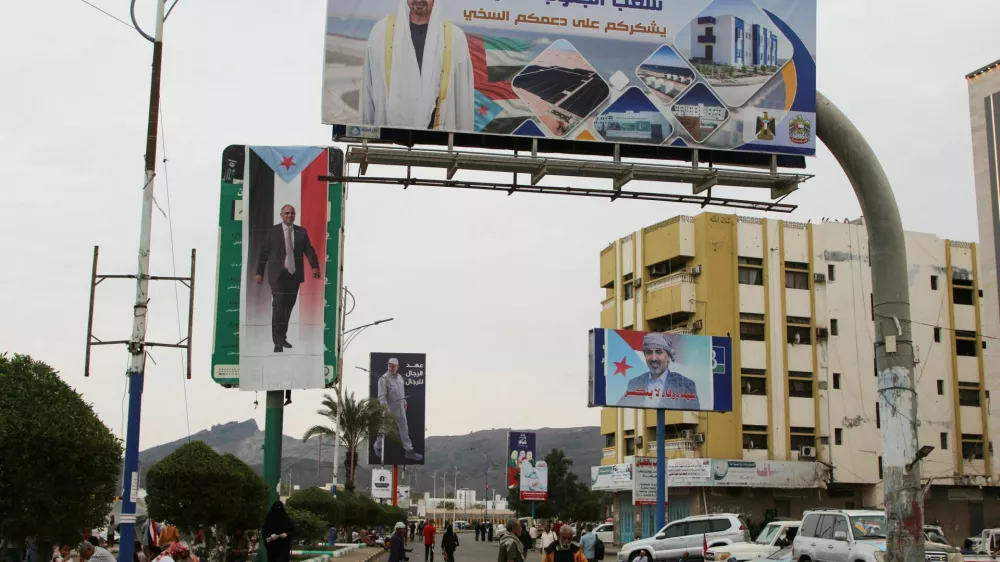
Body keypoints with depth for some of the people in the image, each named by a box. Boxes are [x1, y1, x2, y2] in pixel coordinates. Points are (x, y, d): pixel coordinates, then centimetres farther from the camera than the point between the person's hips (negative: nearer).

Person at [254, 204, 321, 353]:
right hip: (278, 275, -3)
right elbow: (264, 252, 2)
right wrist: (259, 272, -2)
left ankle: (282, 337, 21)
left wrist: (315, 266, -17)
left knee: (288, 306, 8)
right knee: (278, 306, -10)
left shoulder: (301, 232, 8)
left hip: (294, 274, 3)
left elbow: (309, 250, -1)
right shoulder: (272, 231, 2)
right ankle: (277, 341, -8)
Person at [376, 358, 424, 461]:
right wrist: (386, 409, -28)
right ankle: (378, 447, 31)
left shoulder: (400, 377, 7)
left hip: (400, 409, 6)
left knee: (404, 429, 4)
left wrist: (404, 402, 22)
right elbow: (381, 396, -21)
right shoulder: (384, 379, -16)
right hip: (389, 409, -6)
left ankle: (409, 451, 6)